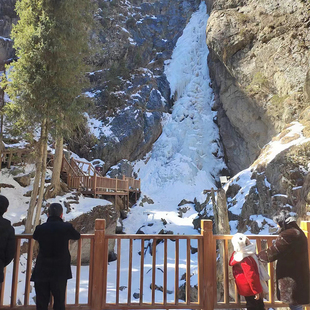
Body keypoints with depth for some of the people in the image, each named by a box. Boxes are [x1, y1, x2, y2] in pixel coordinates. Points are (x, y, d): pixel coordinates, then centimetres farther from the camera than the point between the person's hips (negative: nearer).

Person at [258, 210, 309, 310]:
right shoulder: (297, 231, 8)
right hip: (298, 274, 10)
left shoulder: (287, 235, -24)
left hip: (292, 277, -10)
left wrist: (258, 255, -7)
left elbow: (271, 254, -22)